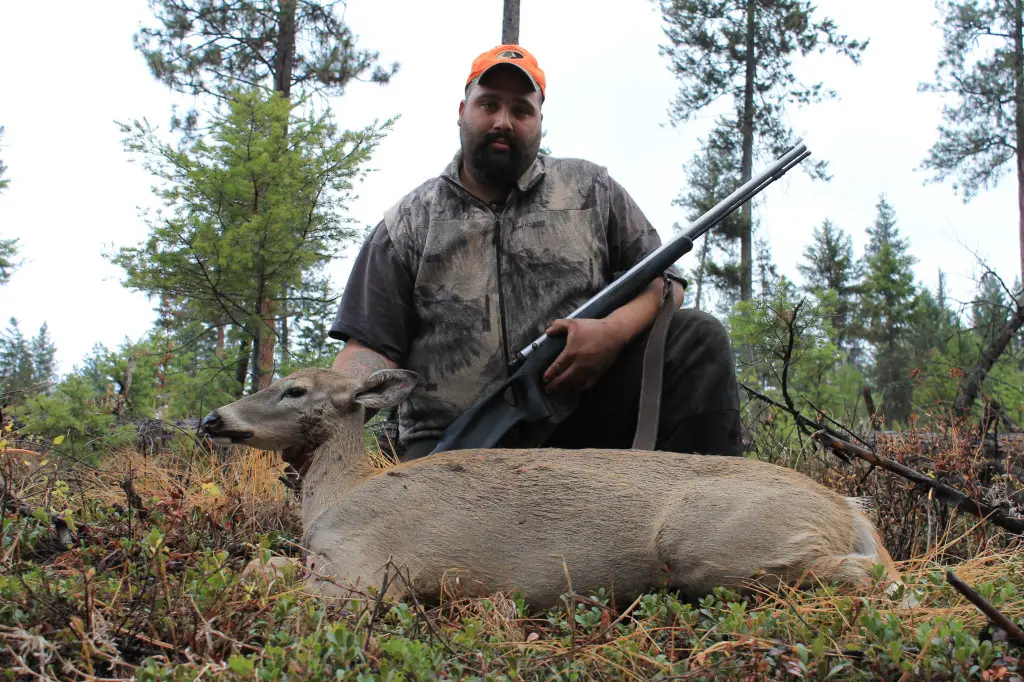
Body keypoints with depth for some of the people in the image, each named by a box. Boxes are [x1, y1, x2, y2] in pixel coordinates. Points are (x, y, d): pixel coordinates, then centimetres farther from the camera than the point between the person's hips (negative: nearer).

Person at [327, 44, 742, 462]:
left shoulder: (590, 189, 12)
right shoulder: (408, 224, 9)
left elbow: (663, 280, 11)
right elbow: (372, 347, 4)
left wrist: (614, 331, -11)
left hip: (580, 419, 2)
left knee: (697, 337, -17)